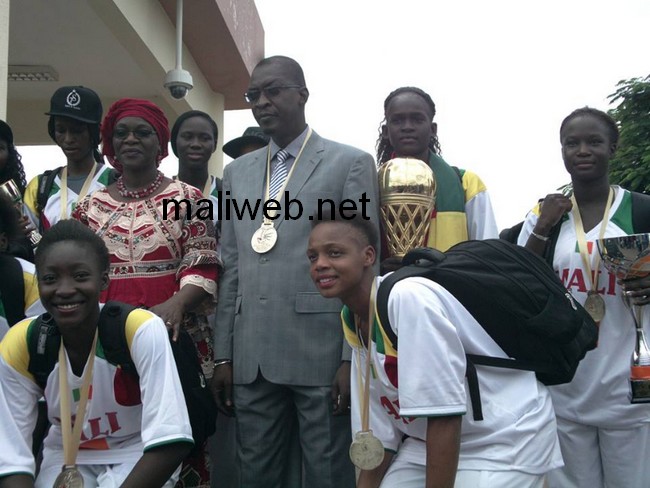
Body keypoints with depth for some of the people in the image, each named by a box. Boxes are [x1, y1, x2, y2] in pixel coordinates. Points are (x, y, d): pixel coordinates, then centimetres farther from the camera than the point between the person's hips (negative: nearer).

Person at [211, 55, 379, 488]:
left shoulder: (351, 163, 1)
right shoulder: (238, 172, 16)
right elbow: (232, 268, 14)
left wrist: (354, 357, -10)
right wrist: (223, 354, 9)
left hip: (322, 351, -4)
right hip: (252, 355, 5)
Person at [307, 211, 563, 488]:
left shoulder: (408, 297, -26)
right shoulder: (353, 324, -1)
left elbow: (444, 416, -26)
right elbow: (379, 436, 4)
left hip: (506, 437, -7)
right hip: (428, 440, 7)